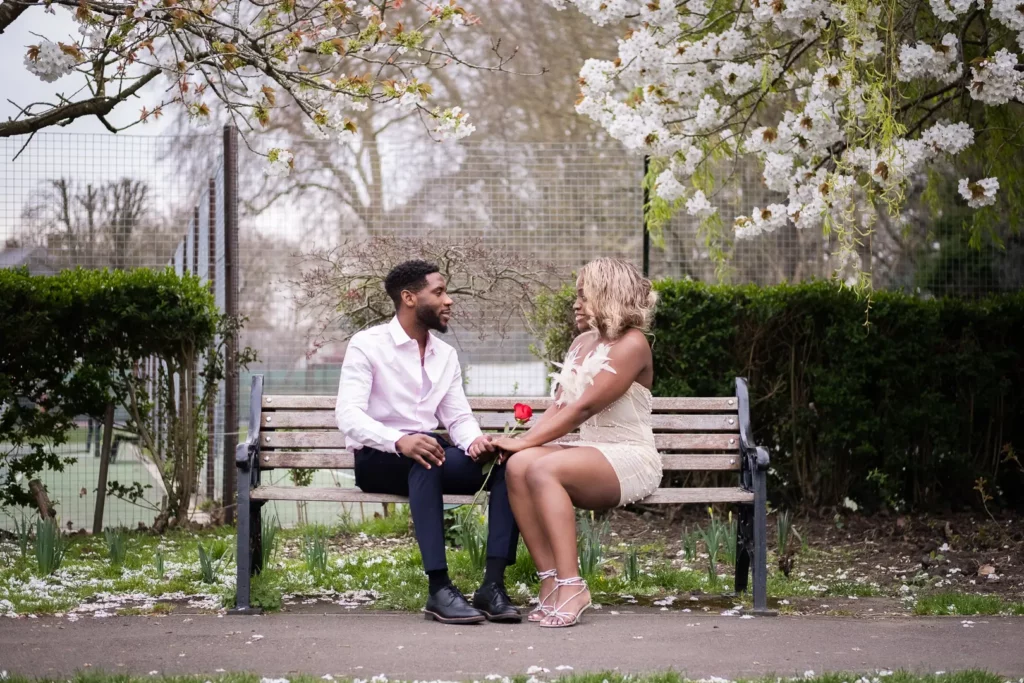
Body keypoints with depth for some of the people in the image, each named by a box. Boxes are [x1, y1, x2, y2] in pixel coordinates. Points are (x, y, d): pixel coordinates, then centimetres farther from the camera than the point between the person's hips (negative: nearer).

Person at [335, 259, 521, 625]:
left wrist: (475, 441, -16)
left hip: (428, 457, 6)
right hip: (378, 459, -6)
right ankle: (440, 589, -42)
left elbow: (459, 417, 10)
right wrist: (400, 441, -37)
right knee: (425, 457, -40)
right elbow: (348, 415, -18)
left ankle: (493, 585, -28)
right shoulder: (368, 345, -6)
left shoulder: (446, 355, 15)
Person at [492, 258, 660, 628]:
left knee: (543, 469, -33)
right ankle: (551, 582, -25)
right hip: (589, 455, 7)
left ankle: (570, 586, -33)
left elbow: (583, 407, -17)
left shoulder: (631, 344, -8)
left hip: (629, 459, -7)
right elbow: (559, 406, 11)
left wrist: (526, 441, -18)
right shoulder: (582, 343, 19)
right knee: (518, 466, -24)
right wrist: (524, 439, -8)